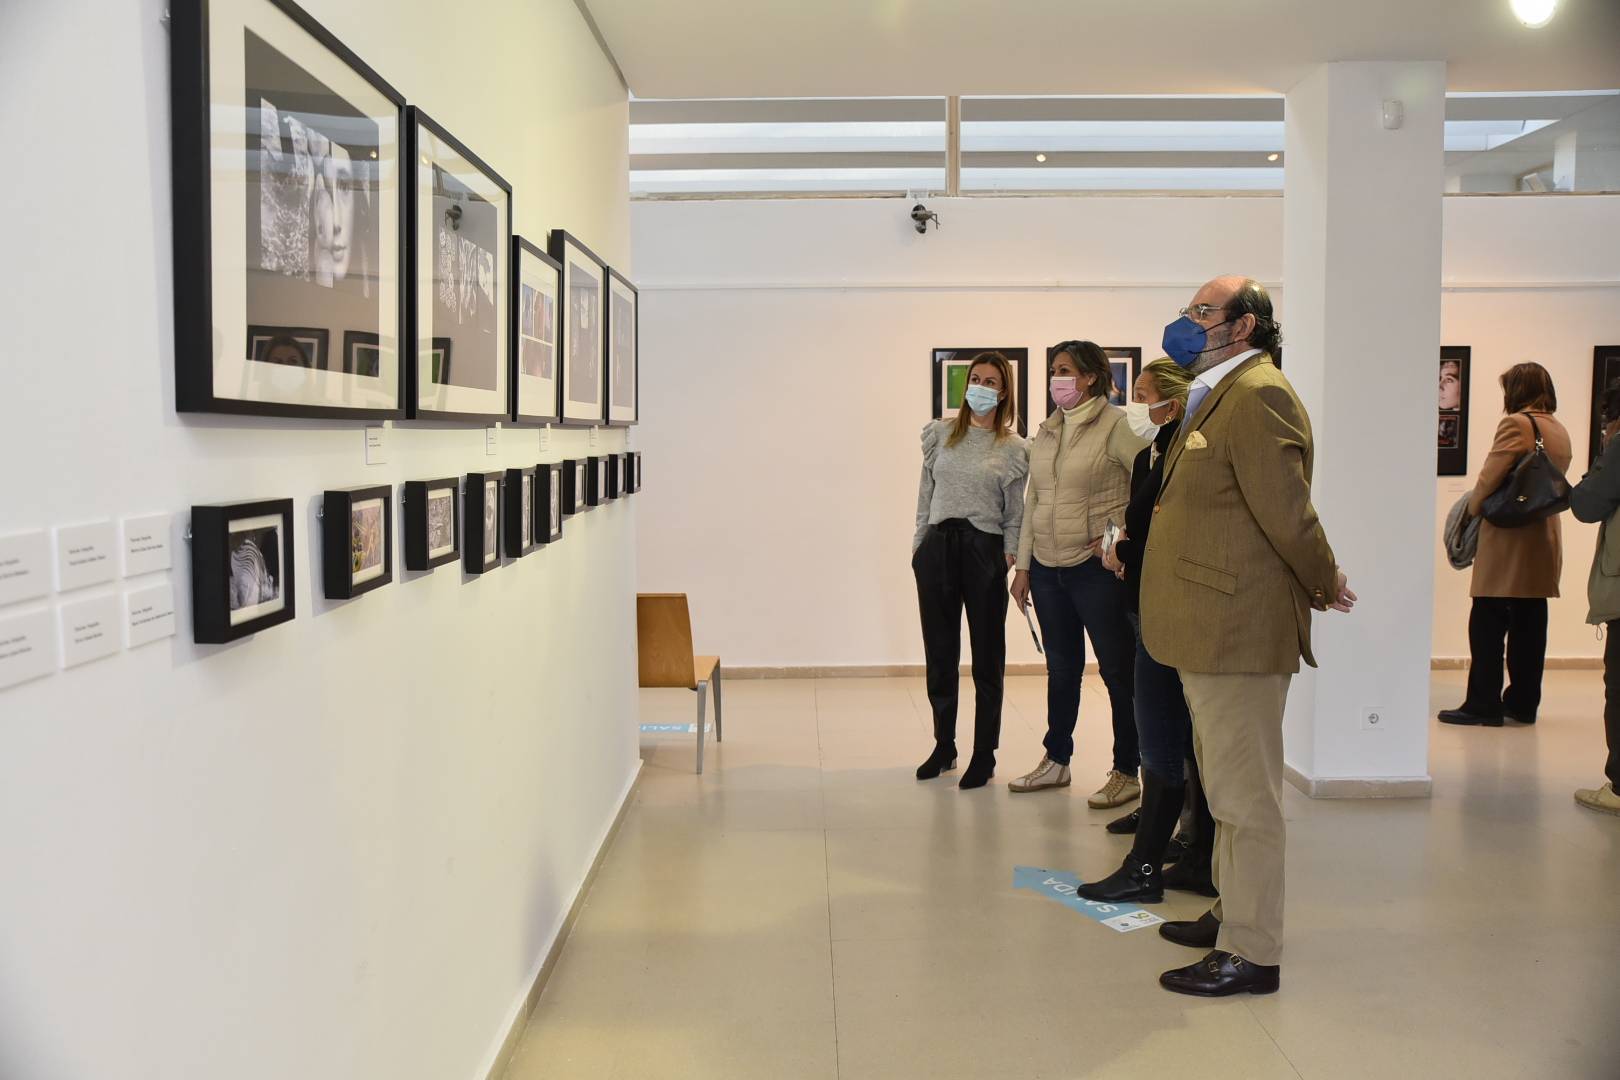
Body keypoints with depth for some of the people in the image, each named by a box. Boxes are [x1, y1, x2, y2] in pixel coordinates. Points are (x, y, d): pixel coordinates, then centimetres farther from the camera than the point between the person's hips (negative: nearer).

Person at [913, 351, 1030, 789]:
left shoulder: (1013, 449, 1)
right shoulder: (940, 433, 7)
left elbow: (1014, 513, 3)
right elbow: (926, 492, 11)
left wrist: (1009, 557, -7)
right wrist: (920, 545, 8)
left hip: (984, 550, -2)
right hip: (937, 547, 3)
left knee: (987, 658, 4)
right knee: (940, 652, 9)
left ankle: (984, 754, 14)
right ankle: (944, 746, 23)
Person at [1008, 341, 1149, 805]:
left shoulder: (1116, 426, -9)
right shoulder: (1047, 432, 12)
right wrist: (1024, 566, 13)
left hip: (1097, 568, -7)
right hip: (1047, 569, 7)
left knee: (1117, 669, 3)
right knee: (1061, 668, 17)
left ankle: (1125, 773, 12)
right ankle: (1056, 760, 29)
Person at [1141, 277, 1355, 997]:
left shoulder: (1258, 395, -16)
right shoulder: (1219, 395, 18)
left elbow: (1286, 508, -19)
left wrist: (1324, 583, -6)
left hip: (1238, 629, -11)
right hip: (1211, 630, 11)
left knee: (1244, 794, -3)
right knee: (1230, 787, 20)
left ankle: (1251, 953, 6)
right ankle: (1233, 915, 33)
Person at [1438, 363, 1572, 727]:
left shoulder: (1515, 424, -11)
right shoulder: (1561, 432, 13)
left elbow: (1490, 476, -16)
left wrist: (1473, 509, -1)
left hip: (1508, 537, -8)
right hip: (1545, 539, 8)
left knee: (1487, 626, -2)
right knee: (1529, 625, 11)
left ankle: (1484, 705, -1)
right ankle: (1523, 703, 16)